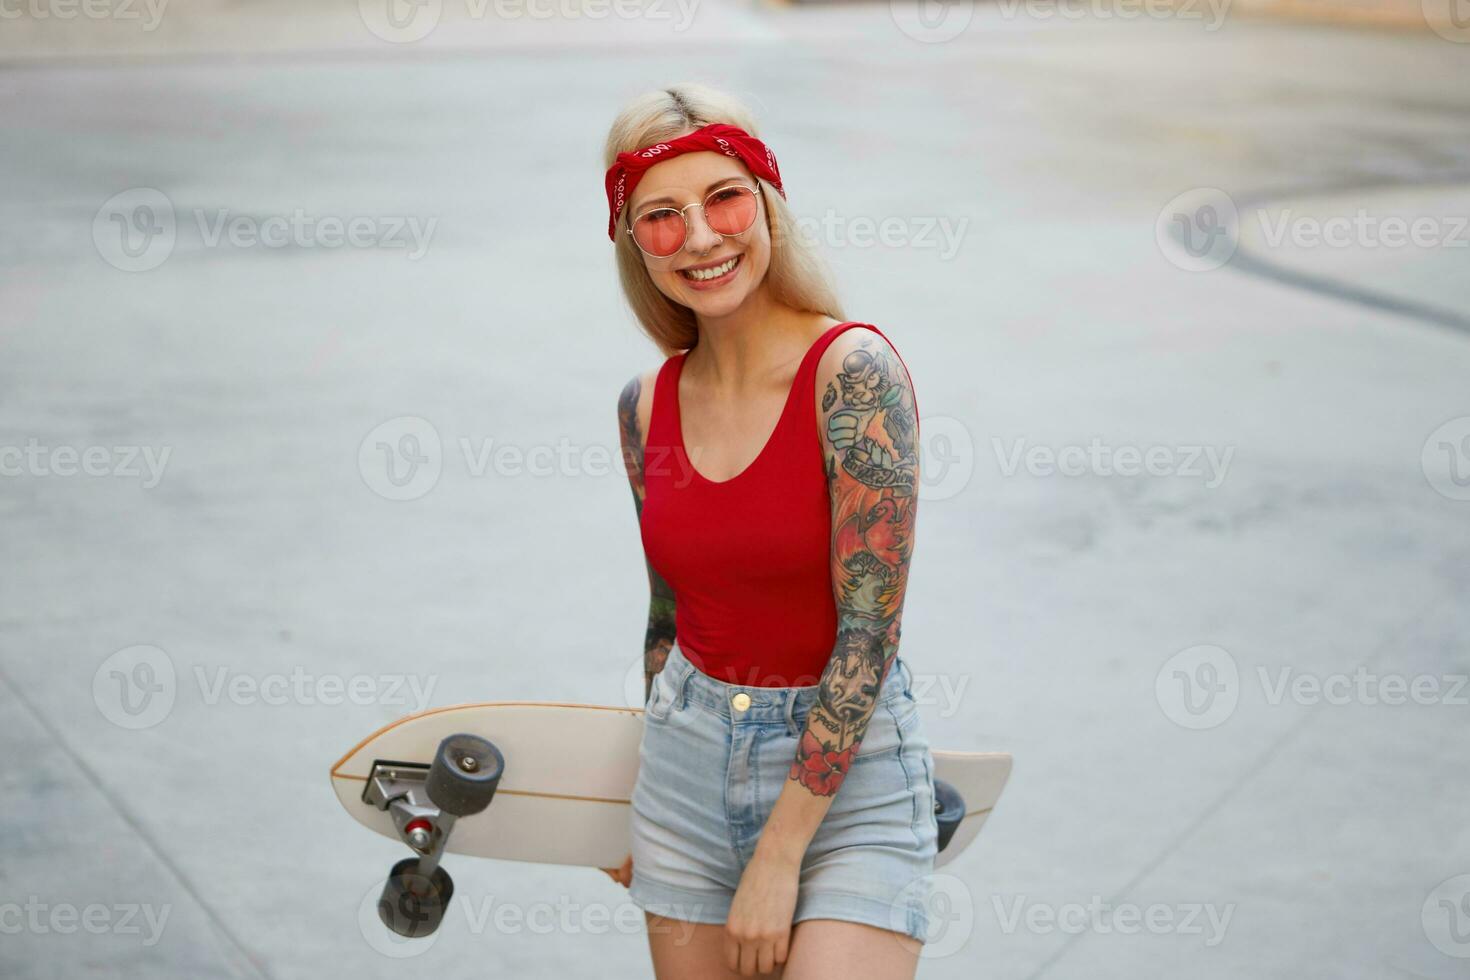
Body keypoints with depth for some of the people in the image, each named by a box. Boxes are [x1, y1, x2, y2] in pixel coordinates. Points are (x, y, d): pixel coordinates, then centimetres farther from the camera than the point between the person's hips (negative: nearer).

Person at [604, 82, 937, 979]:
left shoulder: (854, 373, -15)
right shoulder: (648, 405, 2)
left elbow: (869, 633, -16)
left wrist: (780, 857, -15)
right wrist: (646, 822, 23)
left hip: (849, 774, -5)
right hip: (689, 766, 5)